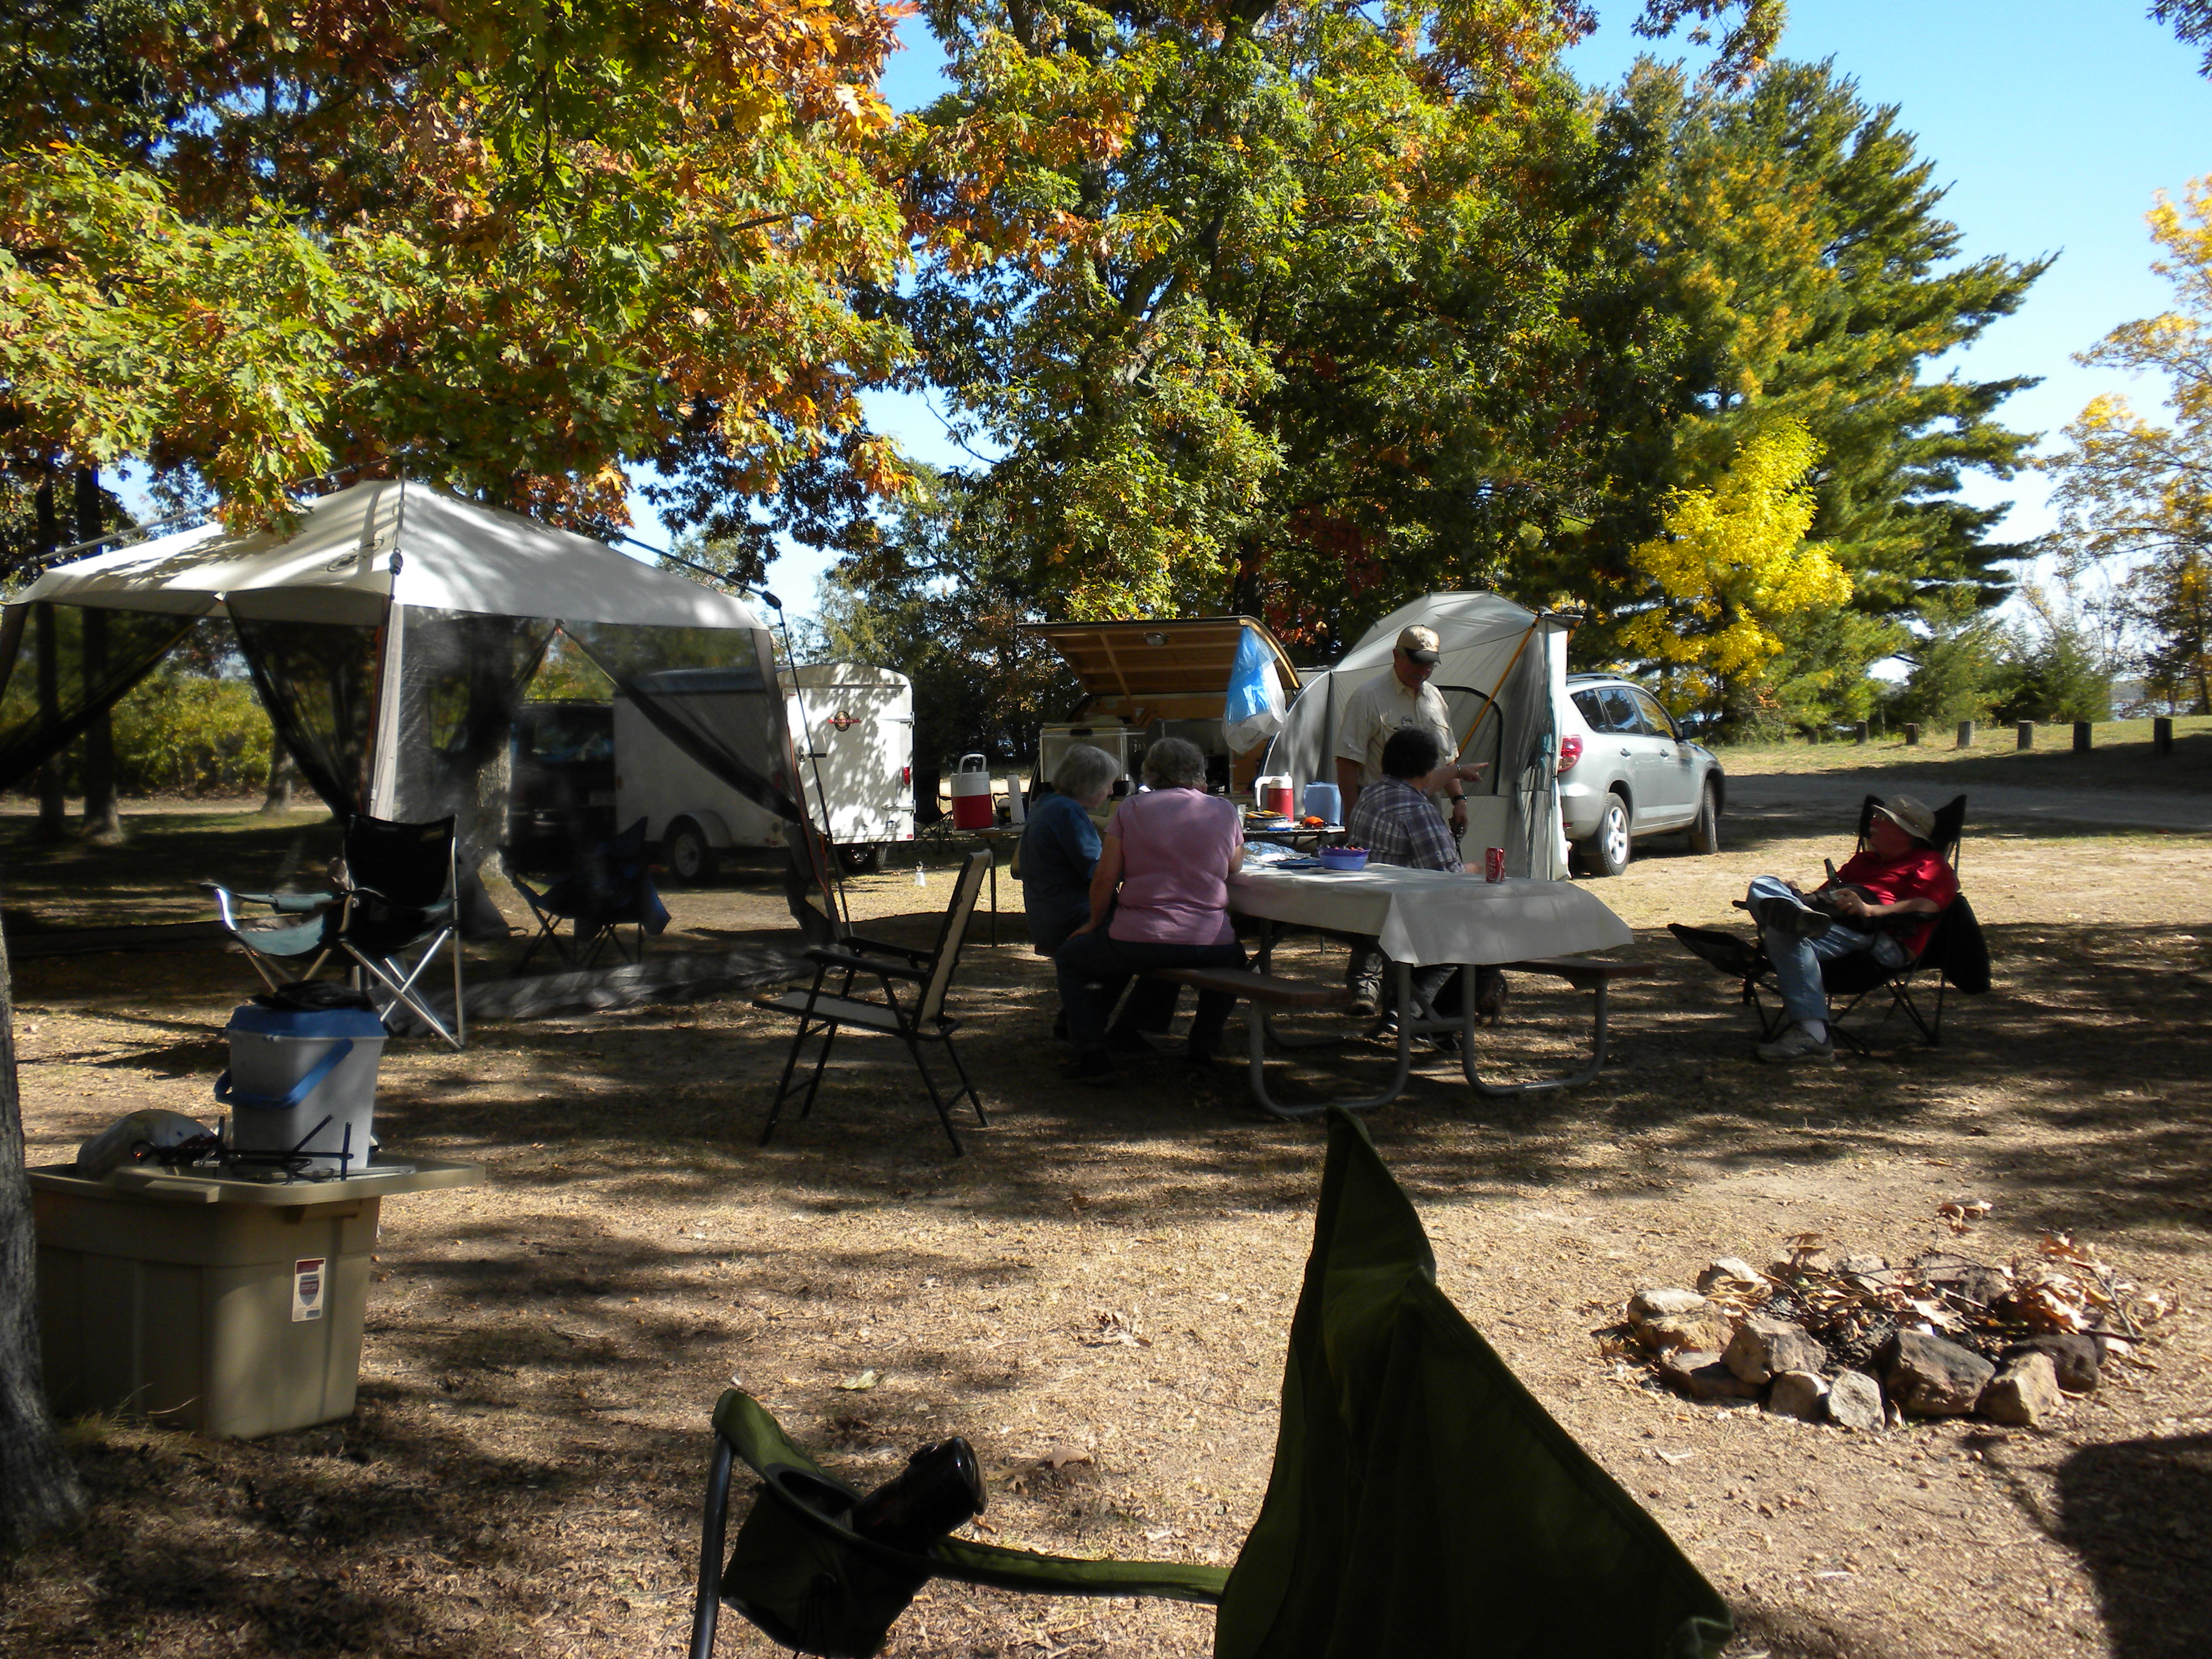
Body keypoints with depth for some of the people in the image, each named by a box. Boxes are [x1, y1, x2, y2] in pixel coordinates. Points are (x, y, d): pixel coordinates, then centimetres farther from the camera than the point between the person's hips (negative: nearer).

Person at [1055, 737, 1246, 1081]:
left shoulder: (1130, 809, 3)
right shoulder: (1224, 811, 7)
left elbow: (1105, 879, 2)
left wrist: (1095, 923, 17)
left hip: (1139, 942, -2)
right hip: (1210, 945, 3)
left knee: (1070, 959, 23)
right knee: (1235, 958, 38)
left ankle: (1093, 1056, 11)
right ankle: (1203, 1049, 31)